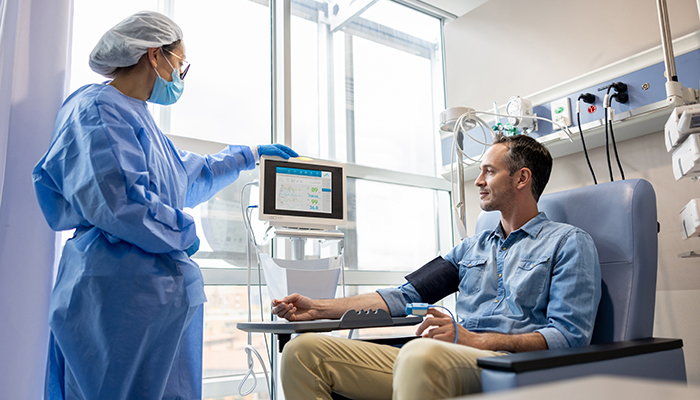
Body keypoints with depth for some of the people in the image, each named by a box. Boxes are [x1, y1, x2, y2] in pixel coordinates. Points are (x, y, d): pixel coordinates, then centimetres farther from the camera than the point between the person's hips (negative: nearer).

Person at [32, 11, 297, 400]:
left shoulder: (136, 116, 22)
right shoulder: (100, 109, -10)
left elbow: (191, 175, 35)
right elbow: (114, 199, -24)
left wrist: (248, 155, 41)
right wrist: (183, 231, -9)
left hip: (157, 291, 10)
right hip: (121, 291, -10)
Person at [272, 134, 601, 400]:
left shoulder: (569, 243, 8)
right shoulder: (472, 247, 27)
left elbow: (570, 336, -5)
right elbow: (406, 296, 21)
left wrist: (474, 339, -17)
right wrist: (319, 309, 13)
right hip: (450, 361, 7)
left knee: (421, 354, -42)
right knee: (303, 350, -9)